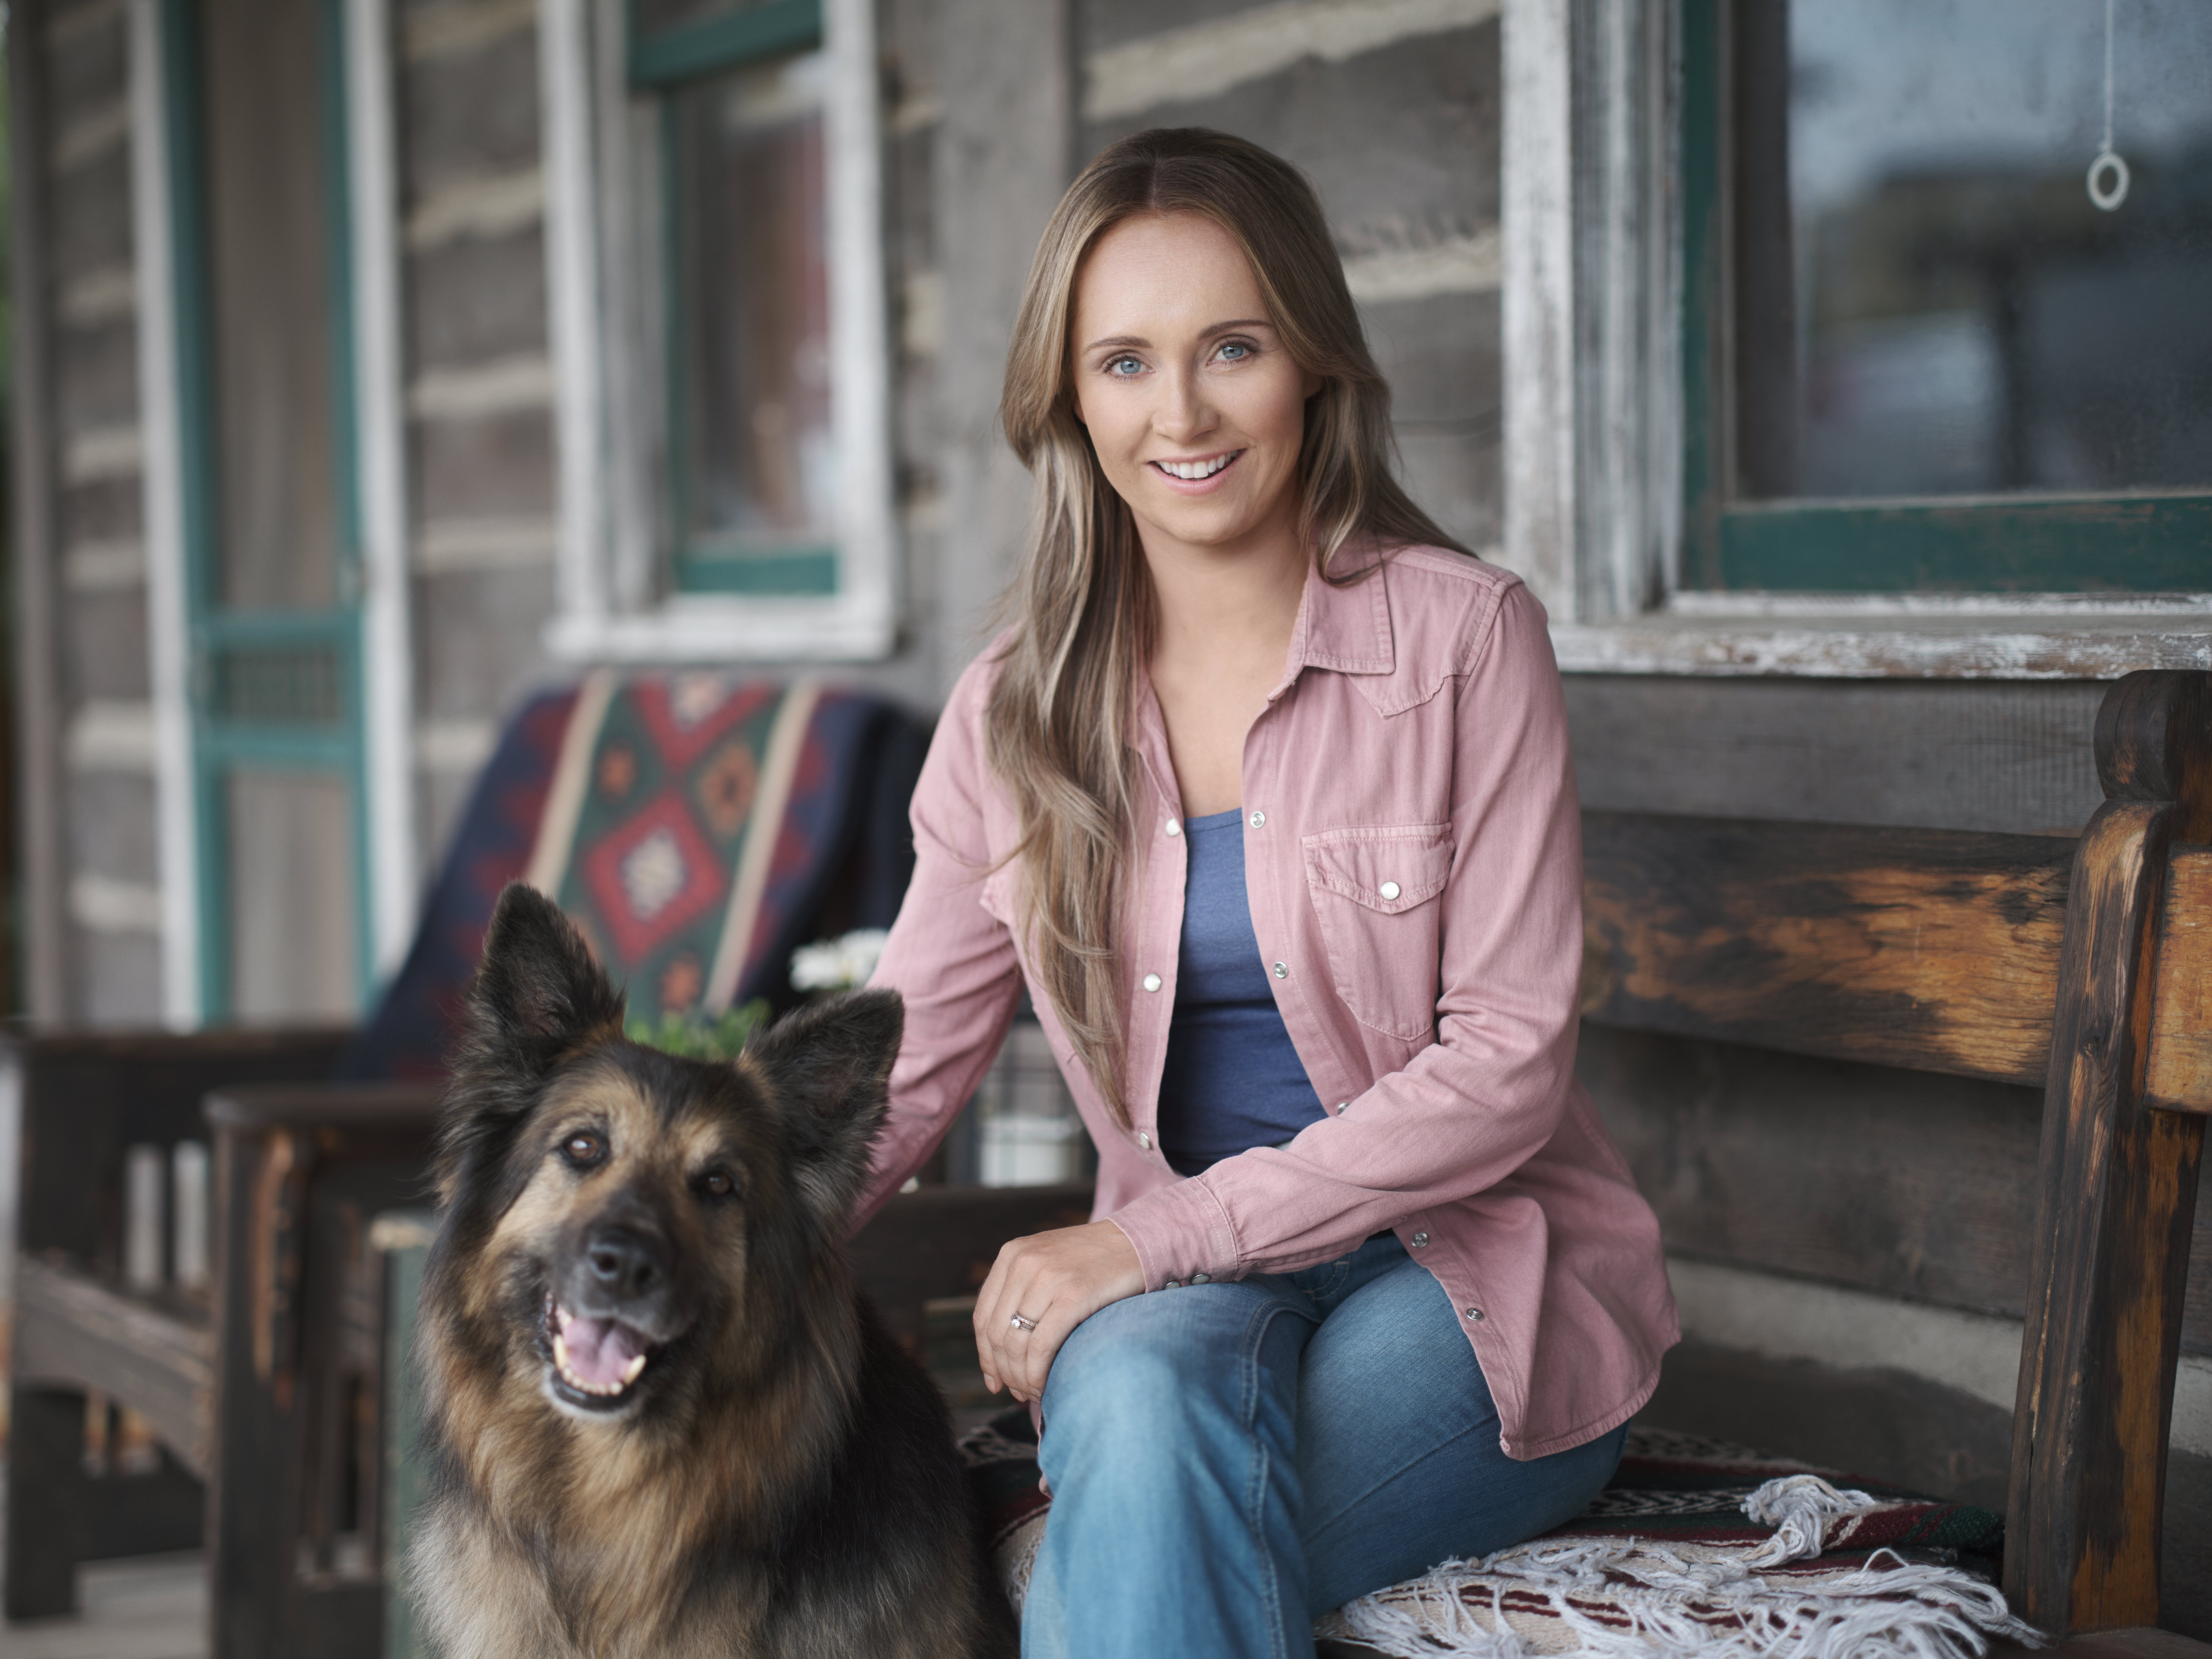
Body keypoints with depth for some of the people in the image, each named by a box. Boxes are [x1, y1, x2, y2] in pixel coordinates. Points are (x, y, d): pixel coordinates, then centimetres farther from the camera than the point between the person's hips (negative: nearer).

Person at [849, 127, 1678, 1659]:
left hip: (1476, 1283, -3)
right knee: (1139, 1390, -34)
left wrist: (1160, 1234, -21)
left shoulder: (1462, 639, -7)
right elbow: (900, 1068, 4)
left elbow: (1507, 1063, -12)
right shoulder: (1023, 706, 5)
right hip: (1185, 1288, 3)